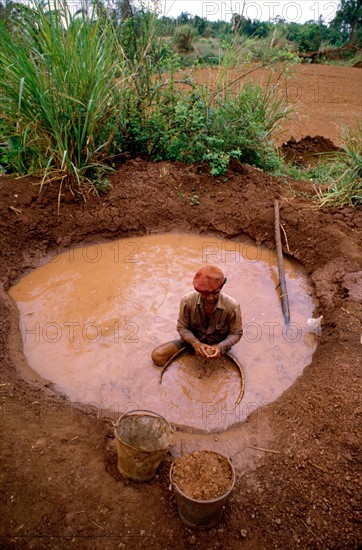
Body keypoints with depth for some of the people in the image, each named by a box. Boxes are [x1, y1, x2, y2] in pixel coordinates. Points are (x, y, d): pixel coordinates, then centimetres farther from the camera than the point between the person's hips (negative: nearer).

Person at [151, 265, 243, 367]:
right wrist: (195, 343, -28)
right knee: (158, 356, -16)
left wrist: (220, 347, -29)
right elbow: (182, 327, -9)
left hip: (218, 346, 0)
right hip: (194, 342, 1)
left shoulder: (232, 306, -23)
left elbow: (236, 334, -10)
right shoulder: (187, 301, -21)